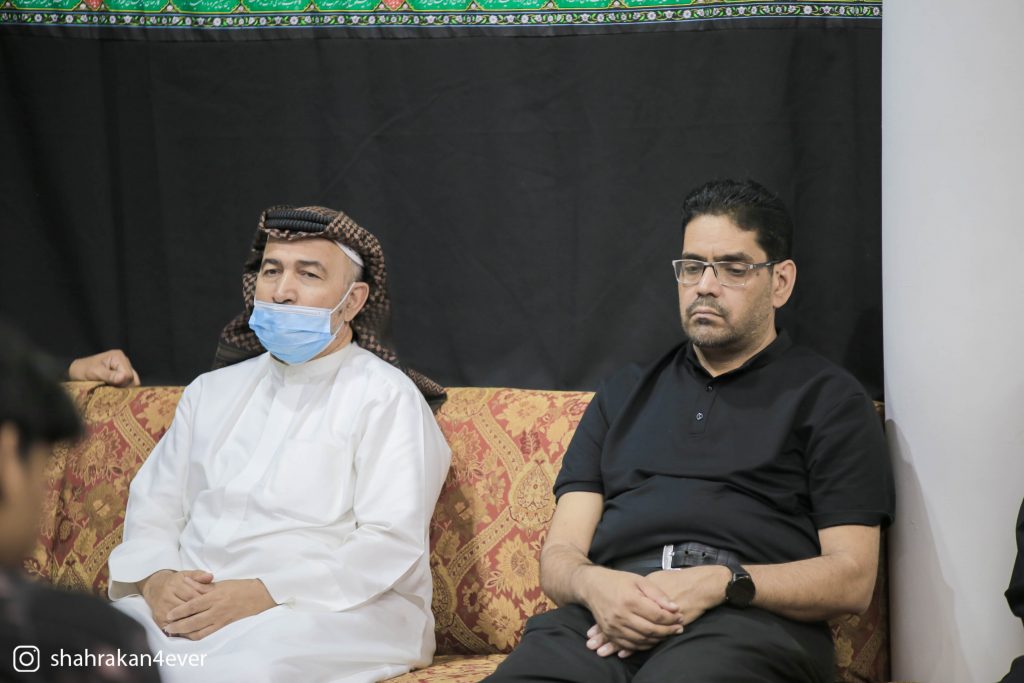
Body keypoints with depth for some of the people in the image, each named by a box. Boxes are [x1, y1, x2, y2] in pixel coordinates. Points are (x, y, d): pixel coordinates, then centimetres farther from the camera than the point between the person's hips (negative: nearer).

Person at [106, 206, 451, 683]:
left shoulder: (387, 396, 2)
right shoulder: (213, 390, 22)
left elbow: (390, 544, -10)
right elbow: (153, 508, 17)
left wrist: (262, 595, -20)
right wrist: (155, 580, -7)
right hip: (187, 603, 5)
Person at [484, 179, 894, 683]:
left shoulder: (828, 399, 15)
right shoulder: (624, 394, 29)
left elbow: (851, 578, 4)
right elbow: (559, 555, 19)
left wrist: (720, 583, -12)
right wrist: (593, 584, -7)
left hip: (750, 619, -3)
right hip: (608, 616, 3)